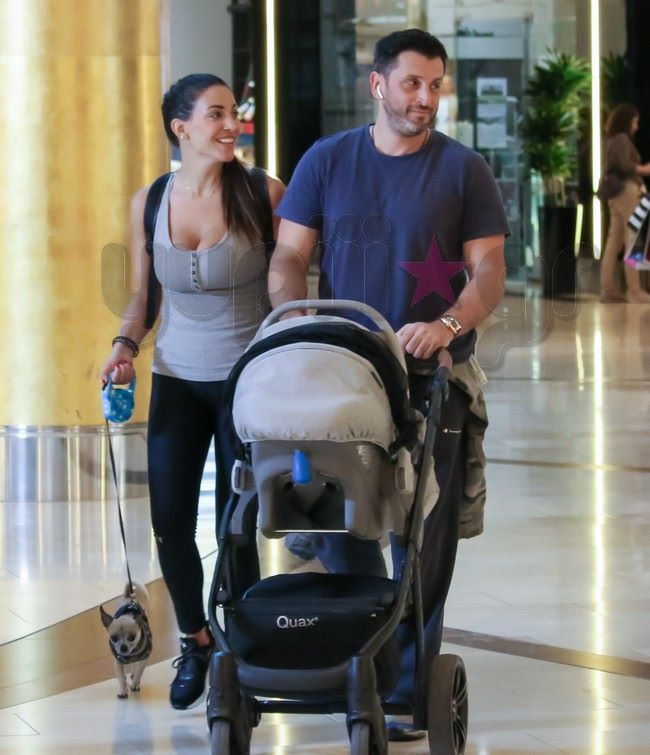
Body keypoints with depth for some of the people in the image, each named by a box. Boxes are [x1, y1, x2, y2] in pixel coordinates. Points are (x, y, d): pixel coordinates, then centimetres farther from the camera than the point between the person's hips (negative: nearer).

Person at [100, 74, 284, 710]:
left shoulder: (263, 194, -8)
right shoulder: (149, 203, 0)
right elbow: (144, 293, 12)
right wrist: (126, 342, -5)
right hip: (177, 381, 3)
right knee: (170, 521, 2)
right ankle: (195, 640, 25)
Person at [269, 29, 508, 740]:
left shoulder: (462, 169, 1)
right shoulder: (326, 160, 6)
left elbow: (488, 271, -3)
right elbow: (289, 256, 5)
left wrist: (448, 324, -22)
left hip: (431, 378, -2)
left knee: (422, 536, 0)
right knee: (328, 519, 5)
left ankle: (407, 689, 9)